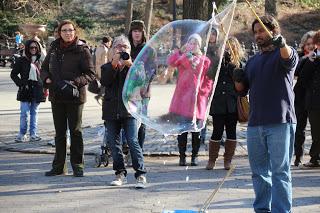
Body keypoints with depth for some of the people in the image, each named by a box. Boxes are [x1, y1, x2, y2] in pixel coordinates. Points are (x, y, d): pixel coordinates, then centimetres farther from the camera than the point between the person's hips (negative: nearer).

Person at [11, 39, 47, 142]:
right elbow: (13, 74, 2)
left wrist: (43, 87, 1)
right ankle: (22, 134, 4)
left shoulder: (39, 61, 10)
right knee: (25, 113, -6)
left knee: (34, 113, 8)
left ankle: (33, 134, 14)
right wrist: (21, 84, -9)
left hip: (37, 90, 3)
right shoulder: (21, 60, 0)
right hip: (26, 90, -3)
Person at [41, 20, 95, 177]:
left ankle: (77, 166, 12)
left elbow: (90, 74, -8)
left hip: (75, 96, -5)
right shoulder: (54, 48, 9)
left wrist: (75, 82, -22)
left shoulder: (82, 49, -6)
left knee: (75, 131, 3)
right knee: (59, 132, 11)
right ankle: (59, 166, 18)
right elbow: (44, 68, 17)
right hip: (56, 96, 5)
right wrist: (47, 79, -3)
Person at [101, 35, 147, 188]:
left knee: (133, 141, -12)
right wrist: (114, 64, -14)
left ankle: (141, 174, -8)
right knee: (114, 143, 5)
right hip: (111, 110, 3)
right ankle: (120, 173, 16)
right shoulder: (107, 67, 13)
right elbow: (104, 82, -7)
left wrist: (129, 65, -16)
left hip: (129, 108, -3)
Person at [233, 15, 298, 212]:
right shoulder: (253, 60, 19)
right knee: (259, 172, 11)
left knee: (280, 171, -6)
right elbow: (242, 89, 22)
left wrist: (282, 44, -46)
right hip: (255, 124, 6)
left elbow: (289, 59, -24)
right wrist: (238, 79, 0)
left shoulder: (285, 52, 1)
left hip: (280, 123, -6)